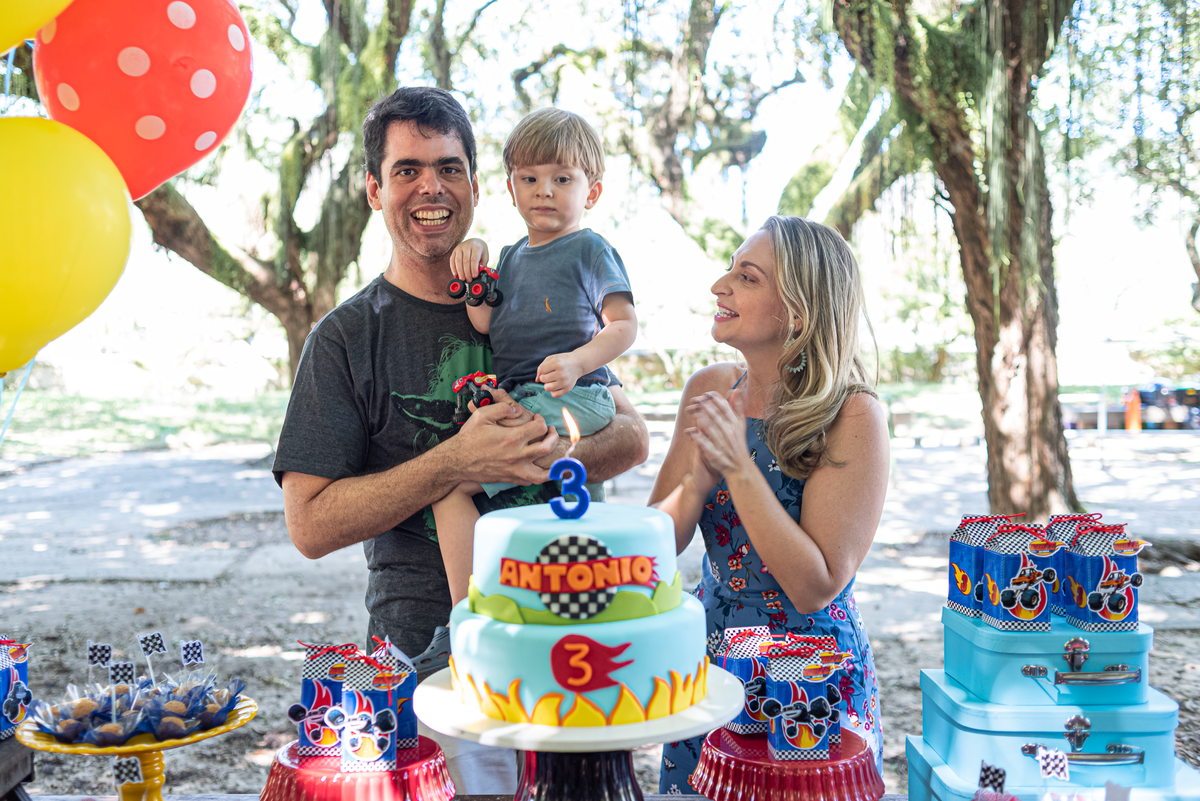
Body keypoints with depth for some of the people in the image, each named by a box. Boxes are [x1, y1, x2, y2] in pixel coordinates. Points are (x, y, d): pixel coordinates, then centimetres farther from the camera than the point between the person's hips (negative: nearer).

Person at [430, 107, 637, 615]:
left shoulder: (590, 249, 2)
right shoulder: (510, 257, 22)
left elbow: (624, 325, -5)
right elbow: (485, 324, 9)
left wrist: (576, 362, -20)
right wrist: (473, 262, -2)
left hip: (569, 399, -7)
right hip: (514, 400, 8)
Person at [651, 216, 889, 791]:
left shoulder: (853, 417, -20)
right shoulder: (709, 389, -5)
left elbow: (817, 588, -22)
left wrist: (738, 467, -29)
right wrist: (699, 479, -22)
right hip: (712, 662, 5)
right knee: (691, 788, 20)